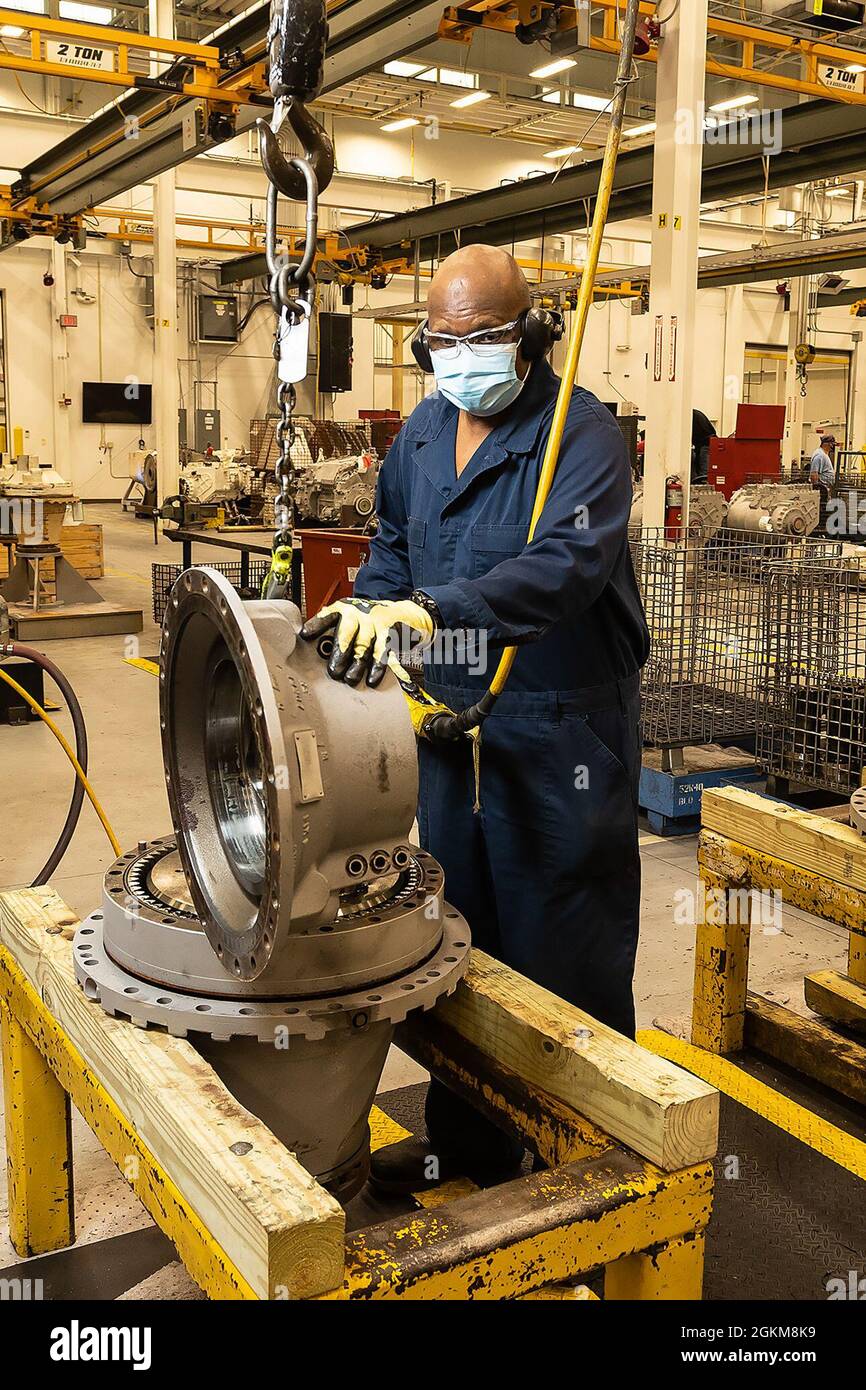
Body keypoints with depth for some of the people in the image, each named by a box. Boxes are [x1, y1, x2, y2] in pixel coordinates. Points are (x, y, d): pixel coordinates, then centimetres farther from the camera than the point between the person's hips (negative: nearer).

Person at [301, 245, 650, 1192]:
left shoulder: (583, 434, -14)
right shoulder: (425, 430, 10)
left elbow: (567, 564, -31)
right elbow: (395, 543, 23)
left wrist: (429, 609, -41)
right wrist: (363, 610, 3)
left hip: (558, 732, -7)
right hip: (452, 722, 7)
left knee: (562, 954, 2)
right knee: (456, 936, 17)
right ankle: (467, 1141, 35)